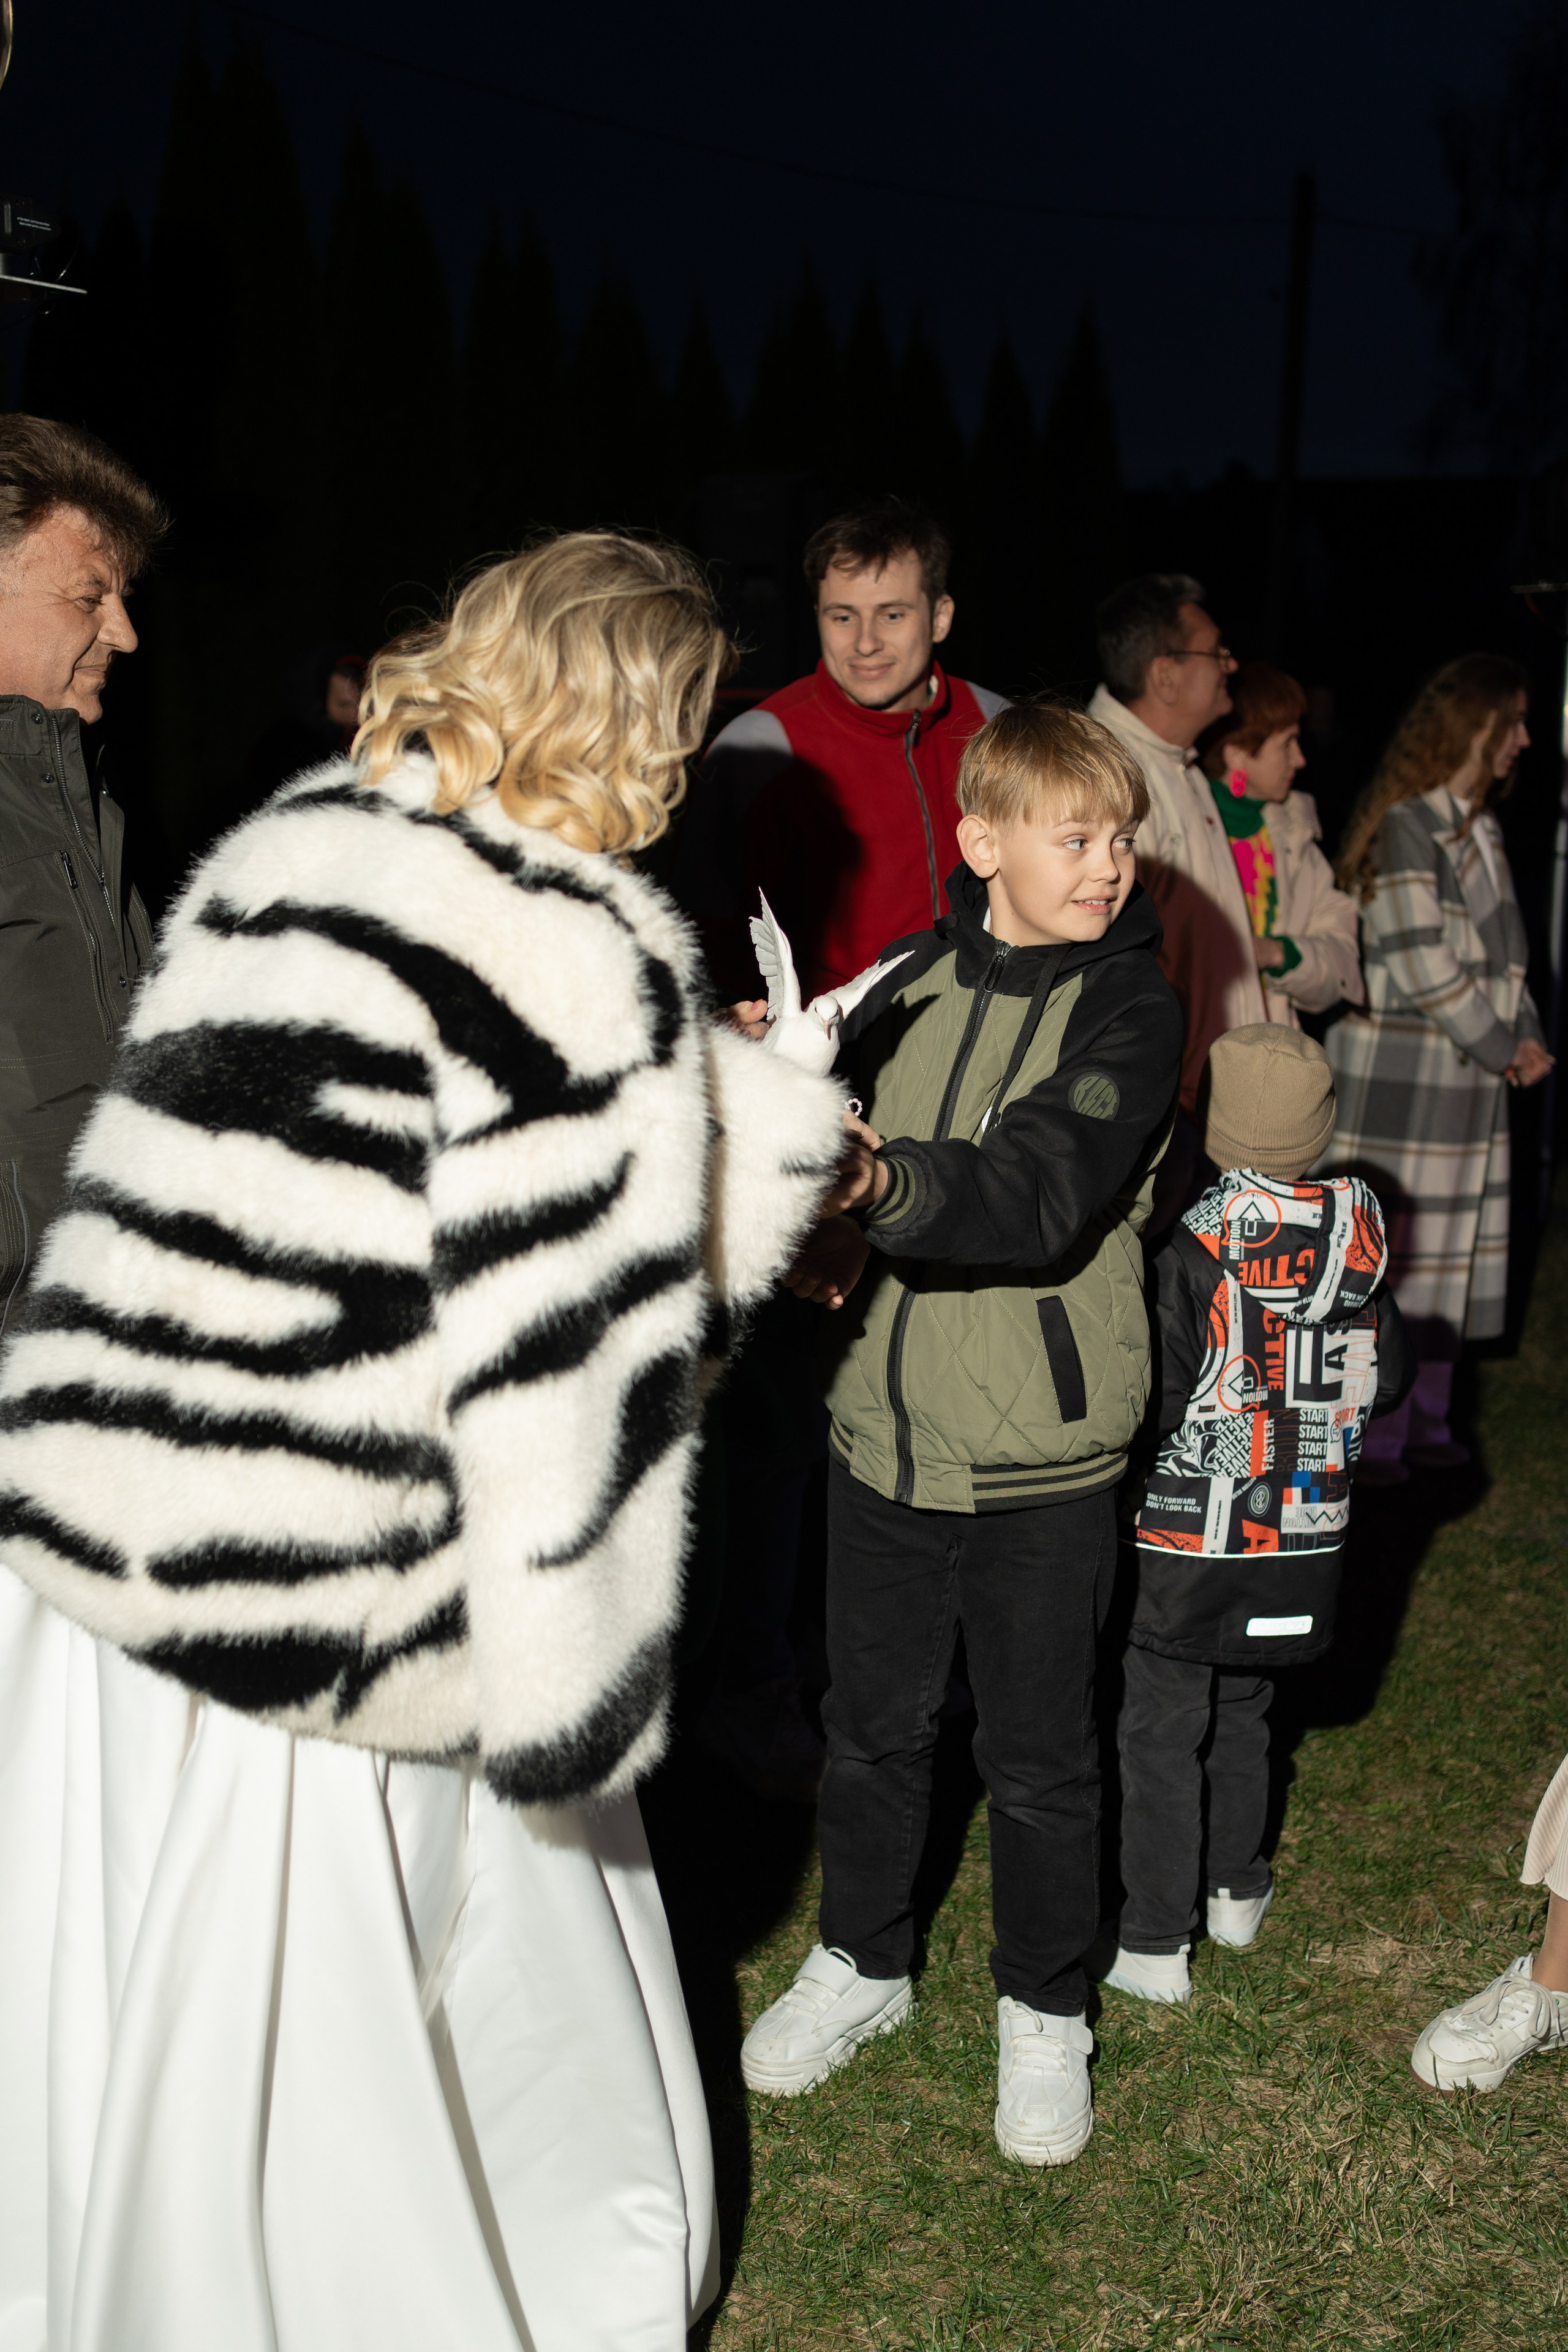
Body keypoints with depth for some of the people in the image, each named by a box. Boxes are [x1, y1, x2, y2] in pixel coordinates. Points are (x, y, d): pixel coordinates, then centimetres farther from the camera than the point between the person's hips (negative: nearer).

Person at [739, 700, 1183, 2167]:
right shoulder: (911, 982, 1)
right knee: (873, 1723, 18)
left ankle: (1043, 2009, 32)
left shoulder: (1129, 1013, -11)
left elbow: (1041, 1193, -27)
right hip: (883, 1425, 4)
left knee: (1038, 1757, 11)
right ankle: (862, 1959, 41)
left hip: (1040, 1455, -3)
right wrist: (807, 1223, -9)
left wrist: (889, 1185, -45)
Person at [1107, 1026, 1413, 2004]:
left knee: (1163, 1732, 6)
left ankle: (1156, 1943, 11)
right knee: (1245, 1710, 24)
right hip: (1306, 1543, 5)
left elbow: (1153, 1399, -22)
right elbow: (1391, 1379, 8)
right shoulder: (1360, 1252, -4)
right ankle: (1237, 1890, 38)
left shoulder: (1190, 1254, -21)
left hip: (1191, 1542, -5)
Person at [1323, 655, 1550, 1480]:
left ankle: (1425, 1421, 21)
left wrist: (1526, 1036, 3)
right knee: (1388, 1253, -5)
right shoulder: (1406, 825, -13)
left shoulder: (1481, 828, 15)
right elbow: (1423, 967, -17)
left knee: (1449, 1256, 11)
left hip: (1470, 1080, 9)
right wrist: (1504, 1049, -9)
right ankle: (1370, 1435, 3)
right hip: (1400, 1077, -9)